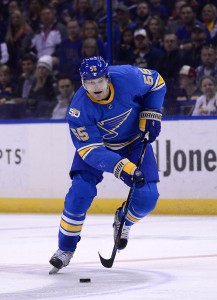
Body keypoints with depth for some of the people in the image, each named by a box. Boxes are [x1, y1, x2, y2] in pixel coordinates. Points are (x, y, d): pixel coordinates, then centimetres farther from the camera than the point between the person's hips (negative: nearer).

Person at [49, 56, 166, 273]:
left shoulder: (128, 78, -30)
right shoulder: (79, 109, -31)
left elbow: (156, 83, -7)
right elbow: (90, 149, -31)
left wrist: (151, 115, -16)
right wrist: (123, 168, -42)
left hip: (134, 141, 1)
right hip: (95, 142, -1)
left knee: (147, 198, -11)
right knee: (80, 192, -19)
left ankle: (124, 220, 24)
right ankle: (65, 248, -2)